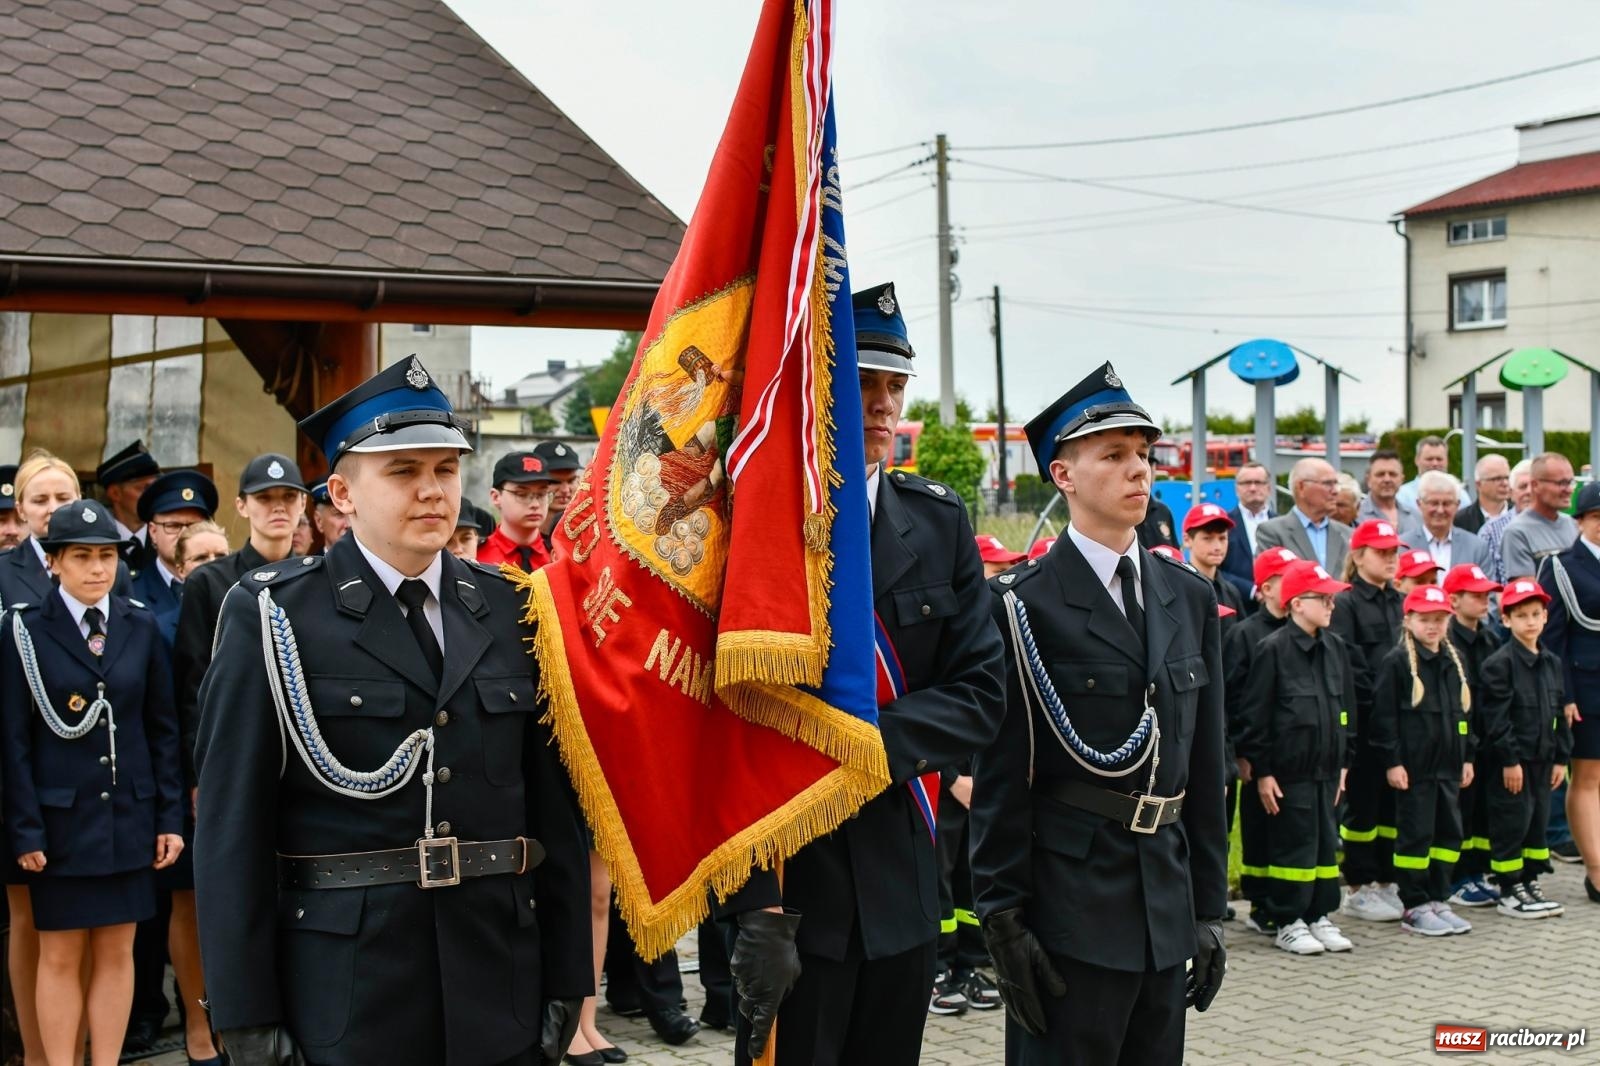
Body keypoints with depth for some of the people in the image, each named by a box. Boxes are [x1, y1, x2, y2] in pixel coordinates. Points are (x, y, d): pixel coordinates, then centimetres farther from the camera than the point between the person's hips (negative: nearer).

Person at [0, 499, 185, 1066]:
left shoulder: (140, 626, 4)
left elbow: (163, 727, 6)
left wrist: (170, 817, 3)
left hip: (129, 815, 3)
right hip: (60, 816, -3)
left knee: (116, 952, 8)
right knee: (61, 957, 5)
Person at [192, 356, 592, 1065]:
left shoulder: (511, 610, 6)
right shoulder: (274, 615, -4)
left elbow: (553, 805, 5)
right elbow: (232, 827, -7)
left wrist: (566, 979, 3)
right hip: (343, 1003, -3)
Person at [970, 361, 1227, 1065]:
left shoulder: (1191, 598, 9)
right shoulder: (1025, 604, -8)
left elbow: (1206, 765, 12)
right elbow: (1002, 776, -9)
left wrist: (1209, 907, 10)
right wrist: (1003, 919, -12)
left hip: (1167, 910, 6)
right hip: (1068, 909, -5)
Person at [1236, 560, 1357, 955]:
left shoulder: (1336, 648, 9)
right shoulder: (1273, 648, -11)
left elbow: (1347, 707, 17)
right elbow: (1254, 714, -11)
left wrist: (1343, 762, 14)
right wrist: (1262, 771, -12)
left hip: (1326, 769, 6)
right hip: (1288, 770, -6)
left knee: (1326, 842, 11)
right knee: (1293, 845, 0)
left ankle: (1318, 916, 22)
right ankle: (1287, 922, 12)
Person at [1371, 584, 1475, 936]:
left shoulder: (1454, 660, 13)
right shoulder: (1397, 662, -8)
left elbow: (1464, 710, 20)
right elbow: (1385, 715, -10)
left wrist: (1467, 756, 16)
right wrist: (1392, 761, -13)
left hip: (1448, 764, 7)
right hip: (1414, 765, -7)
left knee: (1449, 833, 10)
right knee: (1416, 834, -2)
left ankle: (1437, 900, 20)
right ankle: (1414, 907, 6)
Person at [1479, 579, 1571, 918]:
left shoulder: (1552, 663, 10)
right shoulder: (1499, 664, -12)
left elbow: (1559, 714, 14)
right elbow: (1497, 717, -15)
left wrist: (1561, 757, 10)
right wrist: (1510, 760, -17)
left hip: (1542, 758, 7)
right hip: (1510, 761, -7)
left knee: (1539, 820, 12)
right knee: (1511, 824, -2)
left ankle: (1530, 882, 24)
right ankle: (1509, 892, 6)